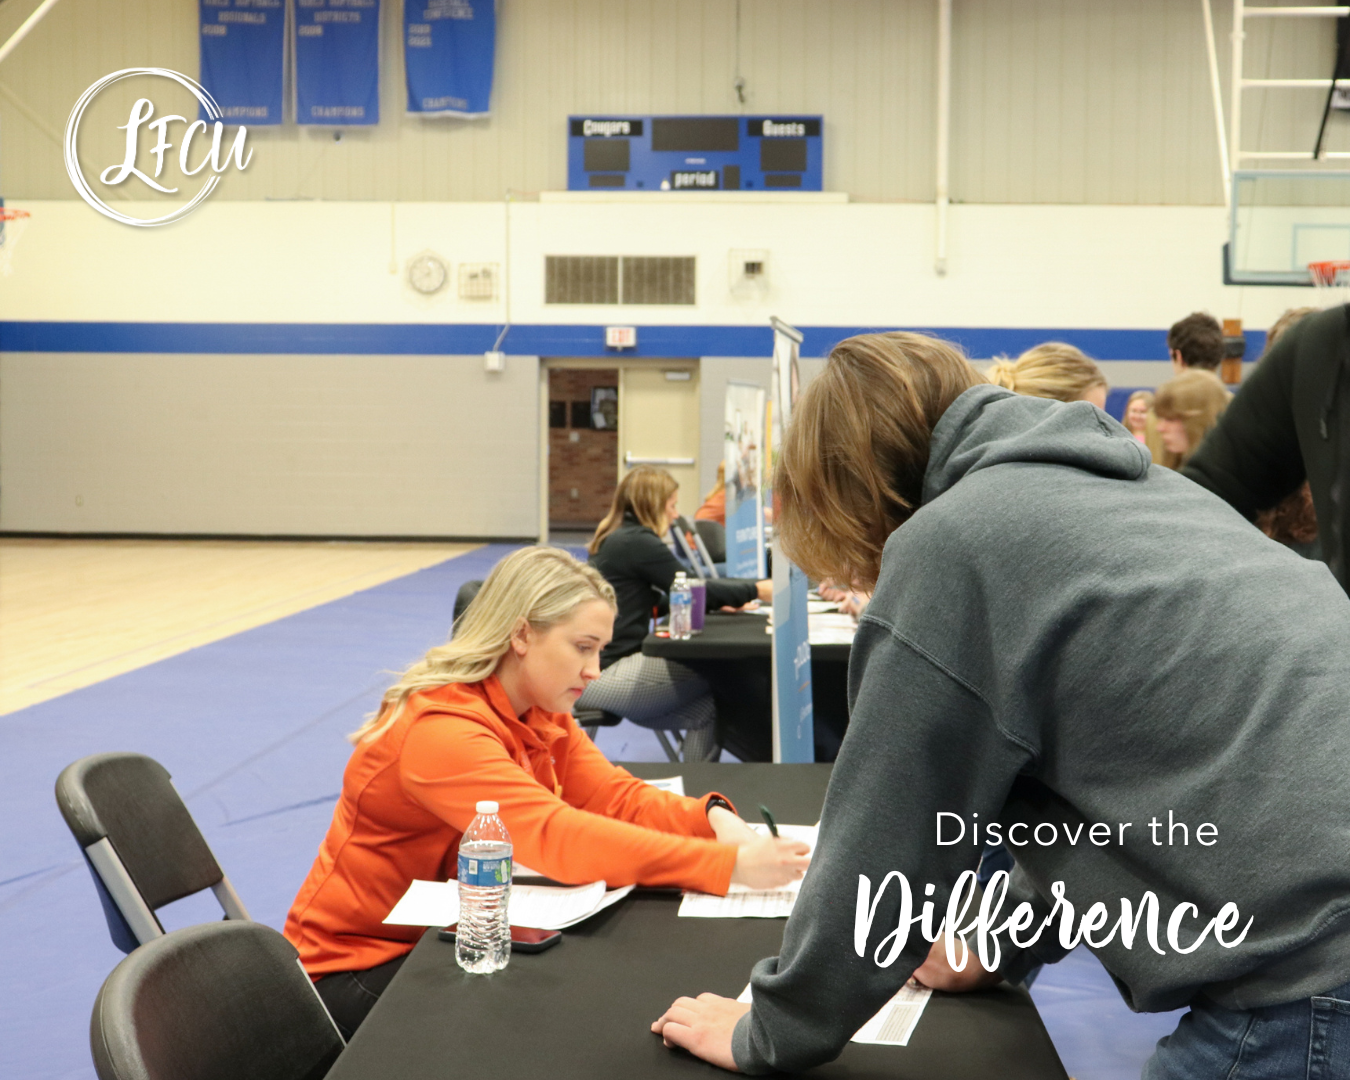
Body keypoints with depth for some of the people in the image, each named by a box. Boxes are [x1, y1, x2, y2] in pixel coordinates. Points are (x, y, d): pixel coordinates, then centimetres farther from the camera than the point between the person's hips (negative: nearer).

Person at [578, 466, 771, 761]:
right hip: (608, 672, -10)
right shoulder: (637, 543, -12)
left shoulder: (617, 540, 18)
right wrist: (757, 590, 3)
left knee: (704, 708, 4)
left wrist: (720, 602, 12)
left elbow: (663, 602, 23)